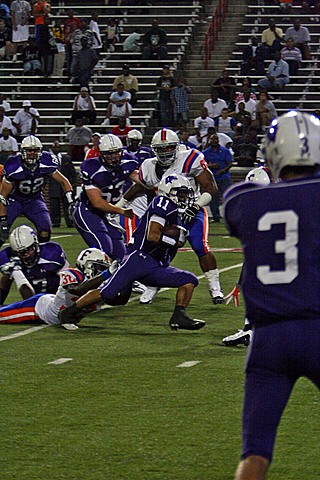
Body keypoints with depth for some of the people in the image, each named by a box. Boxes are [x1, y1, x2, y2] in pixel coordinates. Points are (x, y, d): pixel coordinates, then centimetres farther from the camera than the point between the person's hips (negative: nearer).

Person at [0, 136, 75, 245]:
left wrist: (71, 202, -15)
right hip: (14, 199, -3)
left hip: (34, 199, 3)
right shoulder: (14, 168, -28)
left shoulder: (45, 164, -19)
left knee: (45, 231, -14)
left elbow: (63, 181, -4)